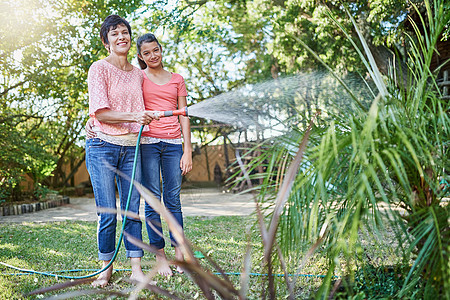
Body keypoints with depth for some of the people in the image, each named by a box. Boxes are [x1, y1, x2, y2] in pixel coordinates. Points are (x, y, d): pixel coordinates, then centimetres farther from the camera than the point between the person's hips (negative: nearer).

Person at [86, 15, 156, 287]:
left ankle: (136, 269, 9)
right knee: (107, 213, -2)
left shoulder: (137, 73, 15)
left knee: (133, 210, 3)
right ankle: (106, 268, 14)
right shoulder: (99, 69, -2)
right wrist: (133, 116, -22)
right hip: (103, 146, -4)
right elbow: (100, 112, -11)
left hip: (131, 148, 5)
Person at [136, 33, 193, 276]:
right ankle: (160, 256, 7)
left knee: (173, 200, 4)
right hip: (147, 142, -2)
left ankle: (179, 252, 12)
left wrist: (187, 151, 5)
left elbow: (183, 117, 11)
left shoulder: (177, 80, 14)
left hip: (173, 144, 2)